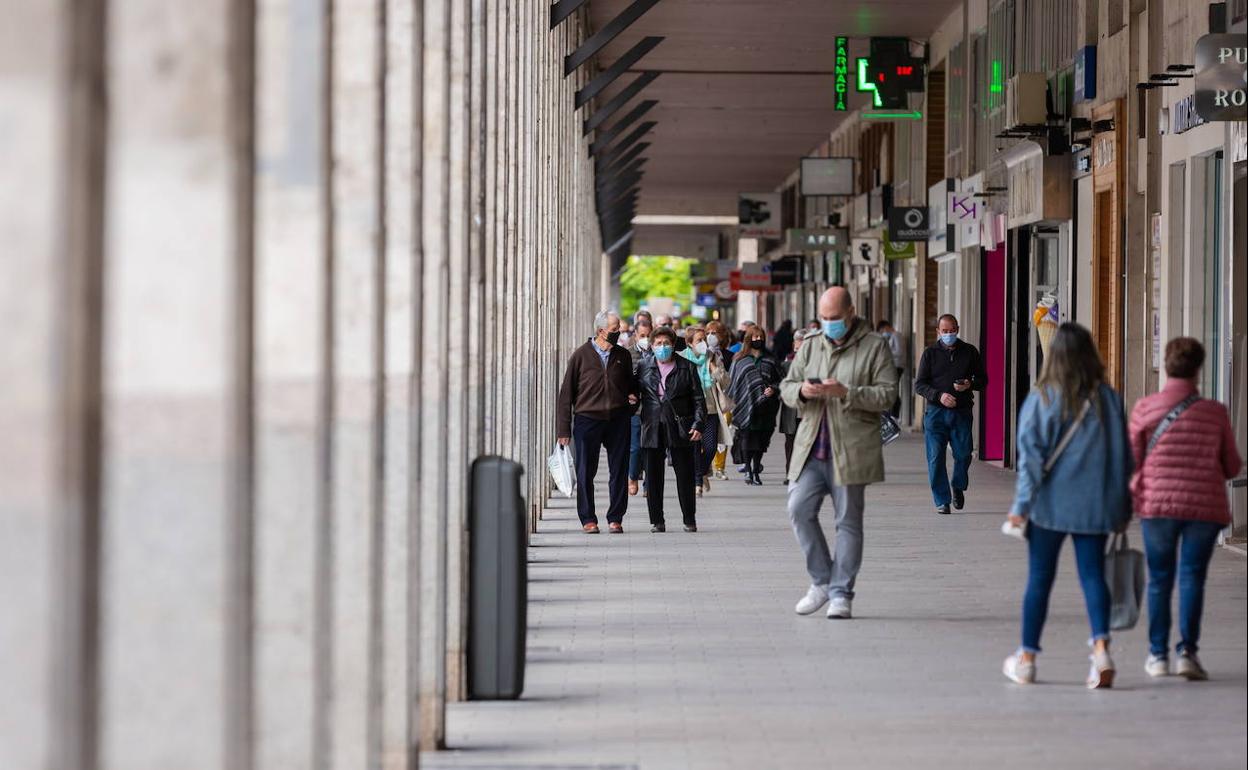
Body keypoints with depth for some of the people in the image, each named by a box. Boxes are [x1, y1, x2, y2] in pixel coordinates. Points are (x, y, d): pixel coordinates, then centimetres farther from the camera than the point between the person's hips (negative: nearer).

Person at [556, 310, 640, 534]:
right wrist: (564, 429, -4)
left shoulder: (622, 356, 8)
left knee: (619, 472, 3)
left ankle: (615, 518, 12)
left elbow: (631, 383, 25)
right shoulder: (581, 355, -2)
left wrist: (632, 397, 0)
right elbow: (566, 392, 0)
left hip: (617, 420, 3)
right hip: (587, 420, -3)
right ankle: (588, 519, 11)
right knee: (586, 473, 1)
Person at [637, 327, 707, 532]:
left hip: (680, 429, -1)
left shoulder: (687, 368, 5)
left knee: (685, 476, 2)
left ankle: (689, 520, 11)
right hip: (653, 428, 1)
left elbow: (698, 399, 4)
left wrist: (698, 425, -5)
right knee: (653, 477, 2)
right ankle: (656, 521, 9)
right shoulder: (644, 367, 8)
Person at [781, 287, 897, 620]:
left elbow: (887, 394, -7)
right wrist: (801, 391, -9)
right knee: (799, 509, -8)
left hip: (850, 451, -4)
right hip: (811, 446, 4)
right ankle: (822, 581, 8)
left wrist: (846, 393, -19)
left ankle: (841, 593, 6)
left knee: (848, 521, 0)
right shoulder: (811, 346, 15)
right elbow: (786, 386, 15)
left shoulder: (874, 346, 1)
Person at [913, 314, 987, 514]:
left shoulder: (969, 352, 8)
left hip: (962, 412, 1)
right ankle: (942, 501, 4)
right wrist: (939, 396, -15)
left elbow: (983, 379, 13)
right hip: (936, 412, -1)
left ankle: (959, 488, 27)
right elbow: (919, 384, 2)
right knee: (936, 458, -4)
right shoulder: (930, 353, 5)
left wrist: (970, 384, -10)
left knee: (963, 454, -2)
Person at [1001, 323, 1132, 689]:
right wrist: (1122, 509, 12)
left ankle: (1026, 659, 14)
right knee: (1093, 575, 4)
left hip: (1051, 504, -1)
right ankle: (1101, 647, -16)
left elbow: (1031, 455, -8)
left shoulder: (1041, 399, -6)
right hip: (1094, 505, 2)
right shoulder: (1108, 399, 1)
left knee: (1039, 578, 7)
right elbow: (1122, 455, 5)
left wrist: (1021, 504, -5)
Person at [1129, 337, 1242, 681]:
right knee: (1192, 576, 1)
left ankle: (1158, 654, 13)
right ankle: (1187, 650, -9)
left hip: (1157, 503, 1)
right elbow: (1232, 467, 6)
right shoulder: (1215, 412, -2)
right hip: (1205, 507, -1)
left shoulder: (1145, 408, -3)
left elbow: (1131, 462, 1)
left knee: (1159, 578, 10)